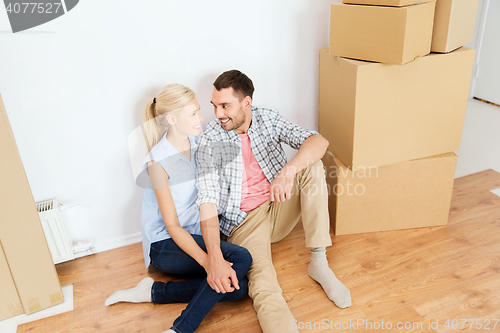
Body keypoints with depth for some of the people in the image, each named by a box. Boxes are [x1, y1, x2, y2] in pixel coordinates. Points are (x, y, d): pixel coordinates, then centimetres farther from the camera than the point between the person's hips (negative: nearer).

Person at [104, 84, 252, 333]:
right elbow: (172, 225, -19)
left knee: (237, 288, -18)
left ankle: (154, 291, -10)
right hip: (165, 245, -6)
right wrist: (207, 261, -33)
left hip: (196, 234, 7)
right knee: (240, 258, -28)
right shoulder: (158, 161, -18)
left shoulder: (197, 143, 1)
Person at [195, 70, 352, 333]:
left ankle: (319, 263, -19)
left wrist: (289, 170, -36)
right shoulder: (210, 141, -11)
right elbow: (208, 200, -21)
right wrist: (215, 258, -35)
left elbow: (319, 141, -14)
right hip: (244, 221, -3)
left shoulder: (268, 119, -1)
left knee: (311, 166, -22)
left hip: (279, 207, 4)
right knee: (264, 290, -29)